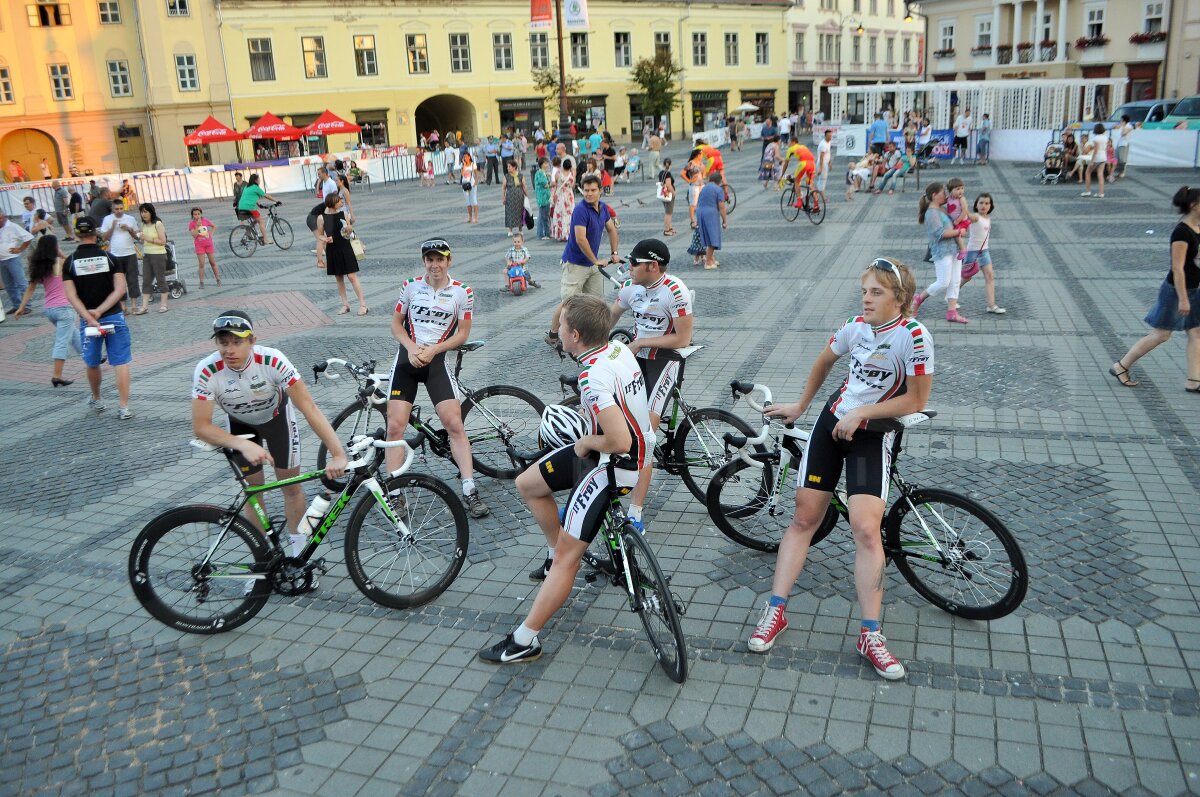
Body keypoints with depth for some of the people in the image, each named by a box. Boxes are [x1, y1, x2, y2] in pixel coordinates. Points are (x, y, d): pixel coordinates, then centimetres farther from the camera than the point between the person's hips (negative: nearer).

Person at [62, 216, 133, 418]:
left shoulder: (70, 262, -2)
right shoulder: (110, 258, -3)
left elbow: (71, 296, -11)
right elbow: (120, 289, -13)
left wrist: (89, 317, -15)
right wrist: (100, 311, -14)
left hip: (87, 320, 1)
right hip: (114, 317, -1)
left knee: (92, 363, 19)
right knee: (121, 363, 1)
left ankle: (96, 400, 37)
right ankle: (124, 407, -5)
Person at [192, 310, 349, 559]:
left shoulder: (272, 360, -38)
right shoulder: (206, 371, -33)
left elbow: (309, 407, -40)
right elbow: (201, 426, -31)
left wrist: (338, 454, -48)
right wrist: (245, 445, -46)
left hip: (277, 416, -1)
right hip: (241, 425, 1)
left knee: (291, 487, 3)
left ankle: (299, 552, 25)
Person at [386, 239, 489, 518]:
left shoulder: (462, 292, -2)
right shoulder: (411, 285, 3)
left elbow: (463, 334, -1)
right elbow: (396, 323, 8)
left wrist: (432, 350, -13)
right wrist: (411, 348, -10)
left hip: (437, 360, -1)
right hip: (407, 357, 2)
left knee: (455, 424, -10)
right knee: (395, 425, -6)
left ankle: (470, 490, -4)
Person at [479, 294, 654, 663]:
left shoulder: (593, 377, -30)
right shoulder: (618, 347, -2)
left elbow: (619, 441, -37)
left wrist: (586, 443, -16)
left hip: (610, 465, -10)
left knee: (567, 557, -5)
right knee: (527, 484, 19)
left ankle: (523, 642, 2)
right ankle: (556, 555, 34)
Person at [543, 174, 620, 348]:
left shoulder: (603, 208, 6)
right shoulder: (580, 210, -19)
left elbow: (611, 229, 20)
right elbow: (580, 239, -25)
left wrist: (614, 253, 11)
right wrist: (596, 260, -20)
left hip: (593, 264, 8)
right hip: (576, 263, -8)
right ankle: (552, 334, 7)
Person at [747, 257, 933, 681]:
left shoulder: (913, 336, -19)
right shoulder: (854, 327, -4)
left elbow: (916, 400, -16)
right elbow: (824, 362, 16)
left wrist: (861, 412, -18)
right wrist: (800, 406, 22)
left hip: (871, 436, -4)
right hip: (832, 421, 5)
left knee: (866, 528, -15)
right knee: (804, 518, 4)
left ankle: (870, 635, -2)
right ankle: (775, 610, 12)